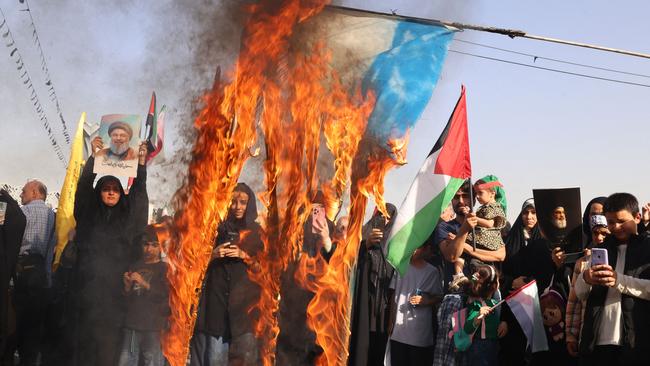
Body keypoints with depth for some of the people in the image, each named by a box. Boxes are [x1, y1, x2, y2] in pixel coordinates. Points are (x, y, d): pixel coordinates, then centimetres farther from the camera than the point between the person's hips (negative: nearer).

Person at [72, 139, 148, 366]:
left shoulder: (128, 217, 12)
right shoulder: (88, 214, 11)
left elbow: (139, 192, 8)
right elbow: (84, 187, 4)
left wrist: (141, 162, 0)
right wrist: (93, 157, -3)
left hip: (116, 287, 0)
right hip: (89, 284, 0)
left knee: (110, 338, -3)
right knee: (86, 336, -2)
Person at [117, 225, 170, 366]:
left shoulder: (164, 268, 4)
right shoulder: (135, 267, 18)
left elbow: (163, 294, -8)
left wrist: (144, 283, -18)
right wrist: (127, 286, 1)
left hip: (153, 326, -4)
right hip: (131, 324, 5)